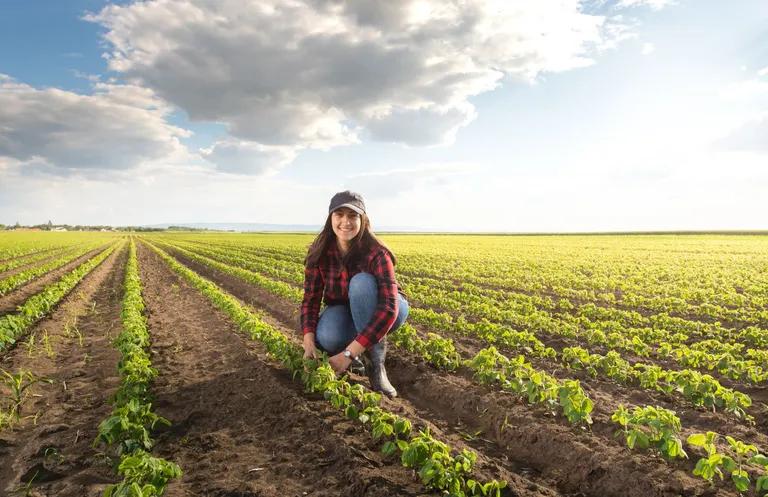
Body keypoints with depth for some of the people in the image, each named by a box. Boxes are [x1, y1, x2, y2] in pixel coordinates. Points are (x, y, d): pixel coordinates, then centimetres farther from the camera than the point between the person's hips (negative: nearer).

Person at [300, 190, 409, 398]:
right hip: (345, 311, 2)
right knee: (325, 338, -34)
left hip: (385, 313, -2)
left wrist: (349, 353, -45)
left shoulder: (376, 253, -30)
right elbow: (311, 298, -15)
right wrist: (309, 342, -33)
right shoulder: (320, 252, -17)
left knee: (361, 282, -36)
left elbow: (388, 308, -39)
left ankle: (375, 364, -25)